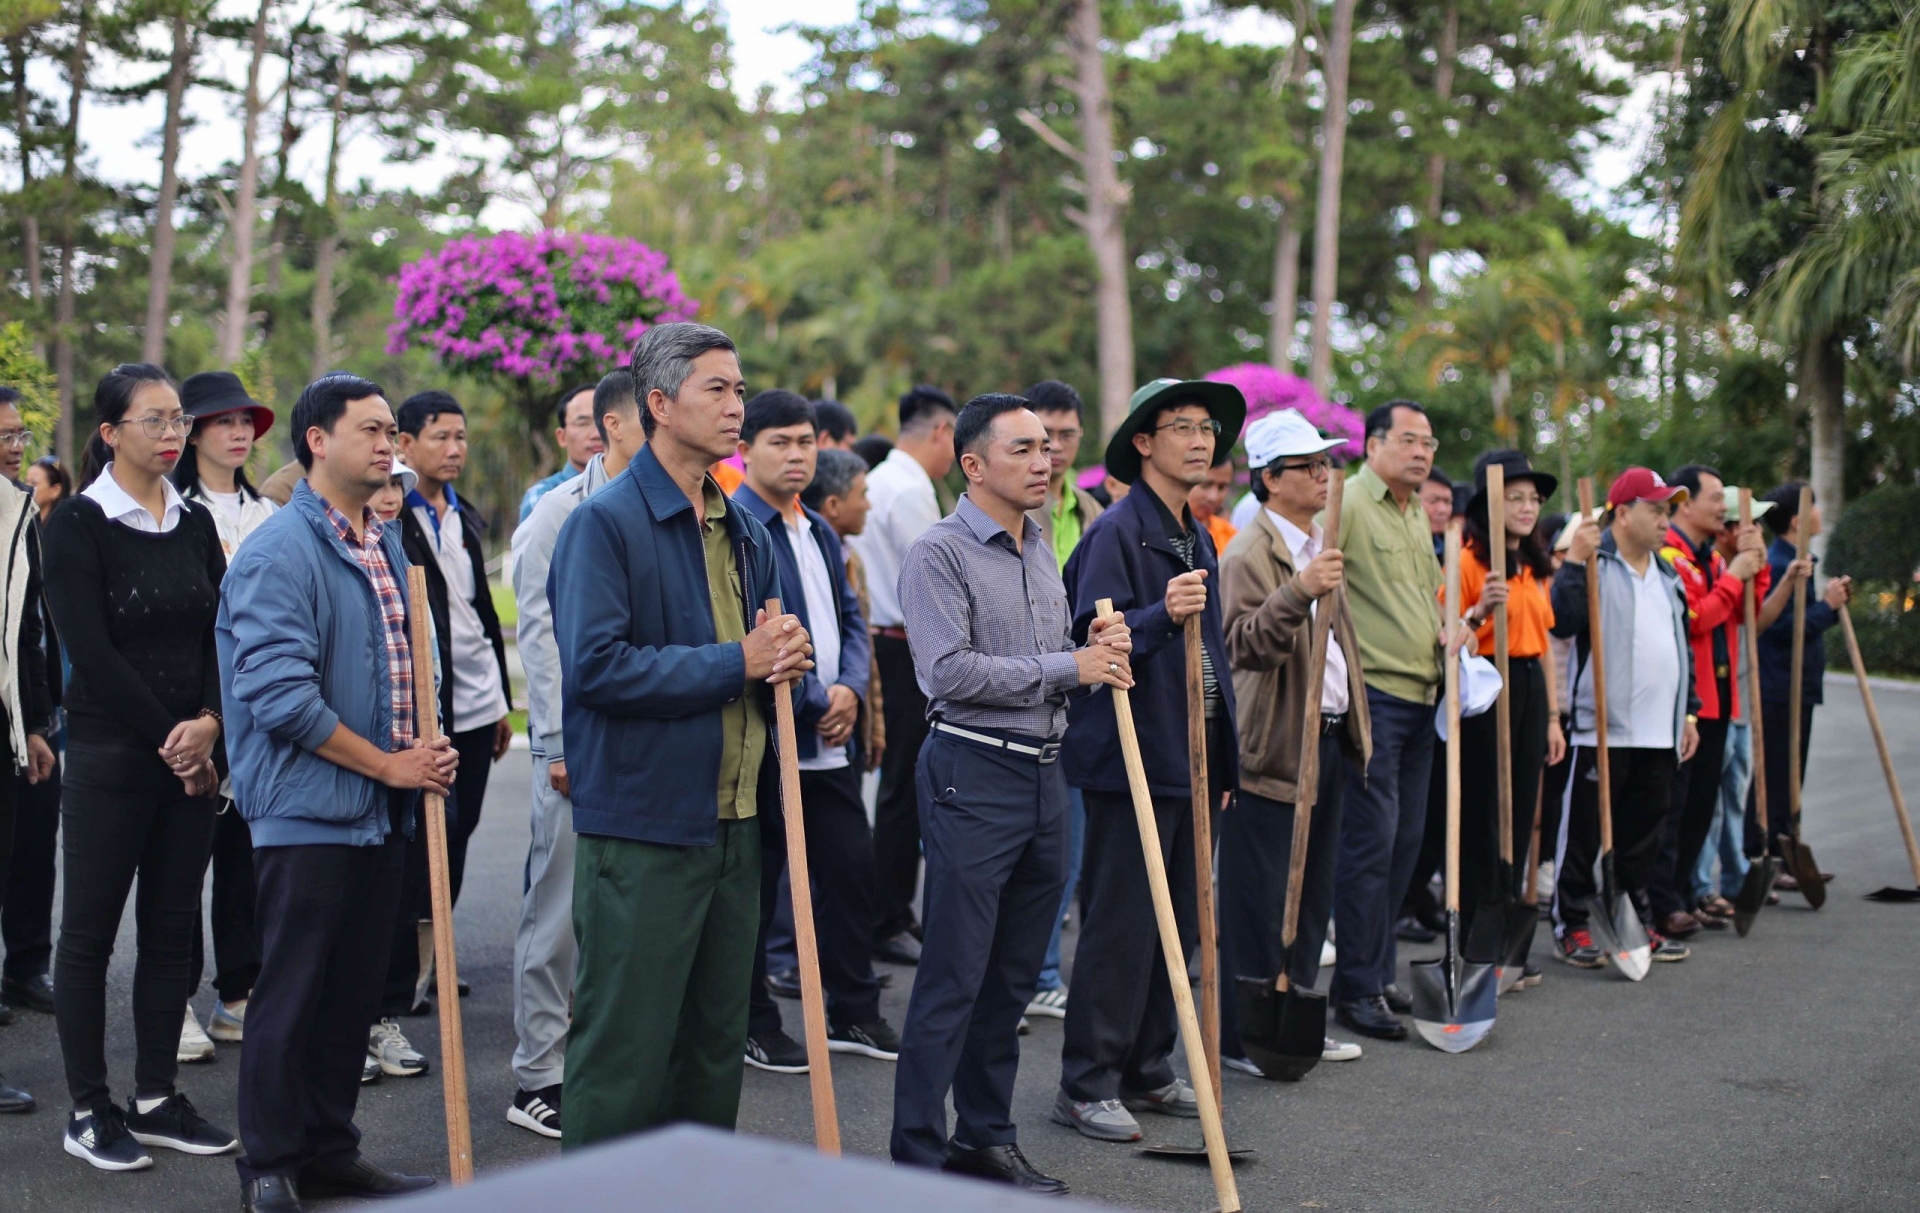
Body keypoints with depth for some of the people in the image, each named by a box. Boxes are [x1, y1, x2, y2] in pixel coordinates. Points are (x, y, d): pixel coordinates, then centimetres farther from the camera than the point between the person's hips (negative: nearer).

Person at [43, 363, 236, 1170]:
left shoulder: (195, 523, 10)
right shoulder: (77, 526, -6)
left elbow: (221, 634, 6)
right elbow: (92, 653, -12)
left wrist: (209, 723, -11)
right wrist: (168, 739, -13)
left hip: (191, 755, 5)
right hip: (111, 756, -5)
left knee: (171, 929, 9)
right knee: (90, 930, 3)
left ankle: (155, 1100, 19)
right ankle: (89, 1112, 12)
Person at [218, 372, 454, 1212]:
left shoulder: (388, 544, 13)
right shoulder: (278, 553, -13)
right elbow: (280, 695, -20)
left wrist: (428, 747, 3)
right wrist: (388, 764, -14)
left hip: (384, 812, 8)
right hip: (307, 810, -8)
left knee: (355, 992, 13)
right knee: (291, 993, 0)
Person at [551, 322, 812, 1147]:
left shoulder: (744, 531, 15)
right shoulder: (604, 522, -10)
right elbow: (595, 668, -21)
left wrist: (784, 662, 1)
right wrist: (737, 662, -16)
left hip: (735, 820, 8)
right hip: (644, 823, -8)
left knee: (717, 1040, 16)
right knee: (624, 1046, -2)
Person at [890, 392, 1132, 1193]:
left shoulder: (1041, 554, 16)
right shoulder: (940, 553, -9)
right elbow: (949, 671, -20)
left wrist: (1098, 653, 0)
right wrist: (1068, 666, -16)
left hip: (1043, 775, 8)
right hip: (973, 774, -8)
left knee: (1014, 976, 13)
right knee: (954, 977, -5)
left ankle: (986, 1136, 24)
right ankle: (917, 1152, 4)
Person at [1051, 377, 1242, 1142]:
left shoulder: (1198, 540, 16)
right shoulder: (1119, 531, -11)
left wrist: (1221, 762, 21)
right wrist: (1160, 615, -35)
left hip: (1189, 759, 9)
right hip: (1130, 758, -9)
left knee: (1176, 923, 13)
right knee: (1120, 926, -4)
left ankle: (1148, 1071, 24)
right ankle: (1086, 1085, 5)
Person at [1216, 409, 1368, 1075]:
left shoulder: (1322, 546, 17)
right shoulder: (1249, 552, -12)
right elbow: (1245, 644, -26)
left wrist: (1353, 725, 24)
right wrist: (1298, 592, -39)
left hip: (1327, 738, 9)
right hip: (1271, 745, -9)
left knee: (1311, 892, 15)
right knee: (1256, 901, -3)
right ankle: (1239, 1038, 6)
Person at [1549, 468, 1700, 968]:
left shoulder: (1666, 573, 18)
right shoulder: (1594, 563, -5)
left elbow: (1681, 645, 25)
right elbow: (1562, 621, -21)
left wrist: (1686, 713, 21)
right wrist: (1573, 563, -26)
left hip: (1658, 734, 7)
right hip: (1601, 729, -7)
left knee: (1643, 836, 13)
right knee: (1584, 832, -1)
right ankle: (1570, 927, 7)